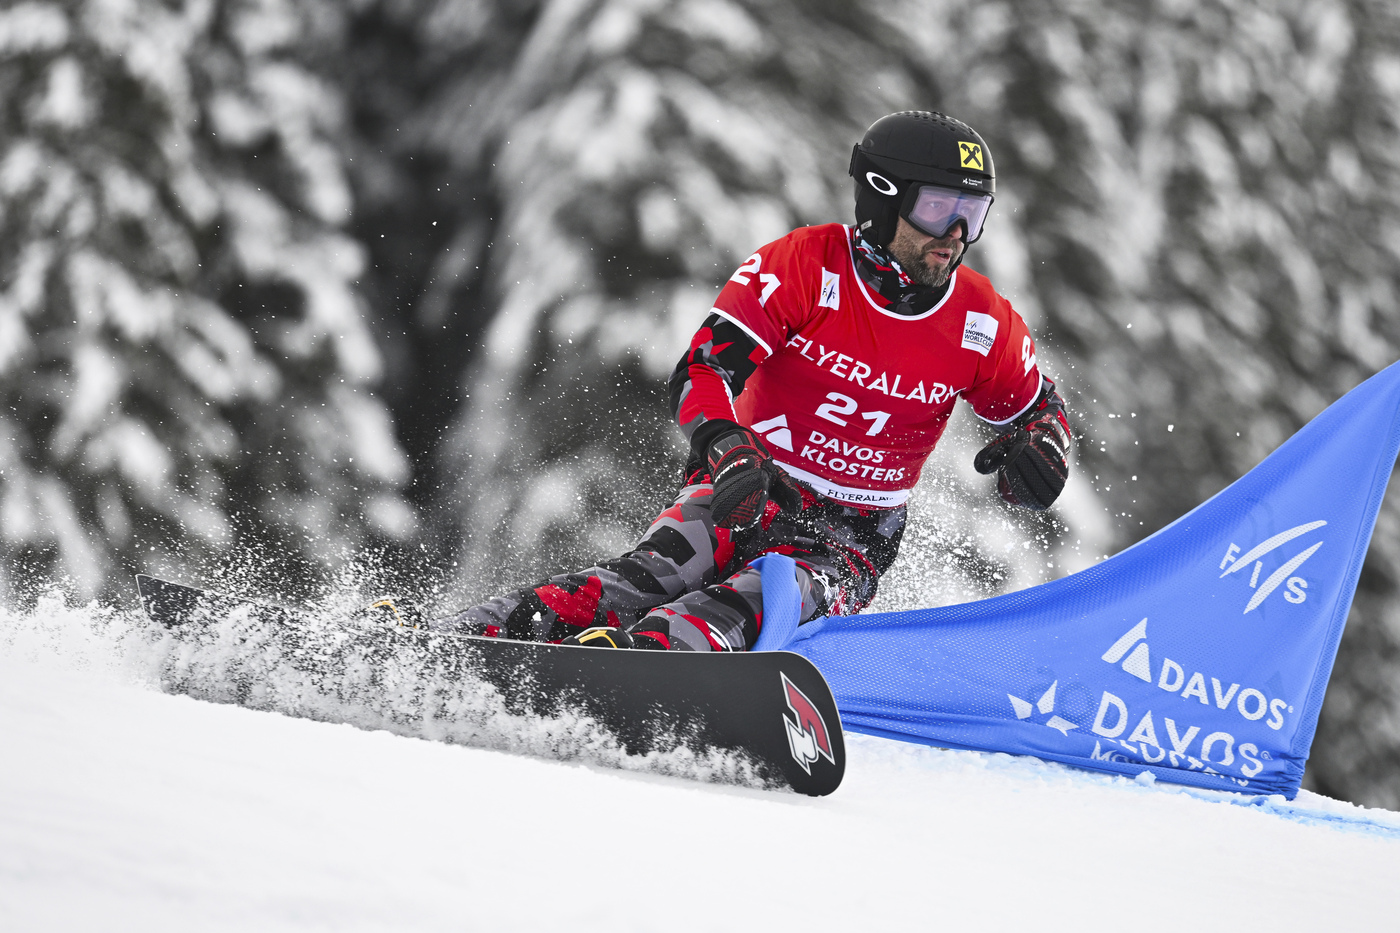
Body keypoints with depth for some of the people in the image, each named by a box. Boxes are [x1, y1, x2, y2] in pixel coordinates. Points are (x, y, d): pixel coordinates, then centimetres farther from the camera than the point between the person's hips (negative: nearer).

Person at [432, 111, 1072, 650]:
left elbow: (1037, 408, 16)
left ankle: (640, 654, -60)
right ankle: (460, 640, -42)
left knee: (772, 600, -32)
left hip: (851, 539, 2)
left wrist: (1036, 449, -10)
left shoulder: (983, 324, -3)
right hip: (747, 492, -1)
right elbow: (703, 371, -19)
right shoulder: (803, 265, -12)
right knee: (659, 572, -30)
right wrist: (729, 452, -40)